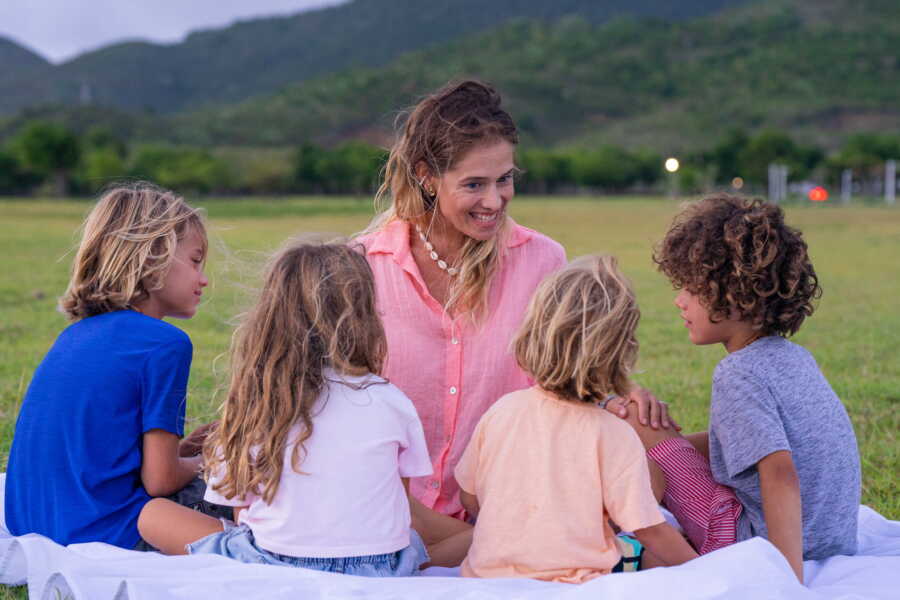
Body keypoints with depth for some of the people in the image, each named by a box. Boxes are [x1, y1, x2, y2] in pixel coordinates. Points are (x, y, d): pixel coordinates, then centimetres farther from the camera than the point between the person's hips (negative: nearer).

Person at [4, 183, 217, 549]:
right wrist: (202, 463, 7)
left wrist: (180, 446, 16)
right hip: (104, 533, -8)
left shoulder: (75, 335, 12)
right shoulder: (165, 344, -13)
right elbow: (159, 479, -14)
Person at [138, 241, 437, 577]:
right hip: (379, 573, 1)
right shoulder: (389, 402, -2)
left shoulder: (249, 404, 0)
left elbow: (241, 513, 4)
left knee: (153, 514, 13)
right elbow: (400, 498, 8)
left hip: (275, 574, -1)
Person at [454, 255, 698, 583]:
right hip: (575, 585, -4)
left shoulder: (502, 410, 0)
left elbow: (469, 499, 11)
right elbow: (649, 530, -9)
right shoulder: (614, 434, -11)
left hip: (489, 573, 4)